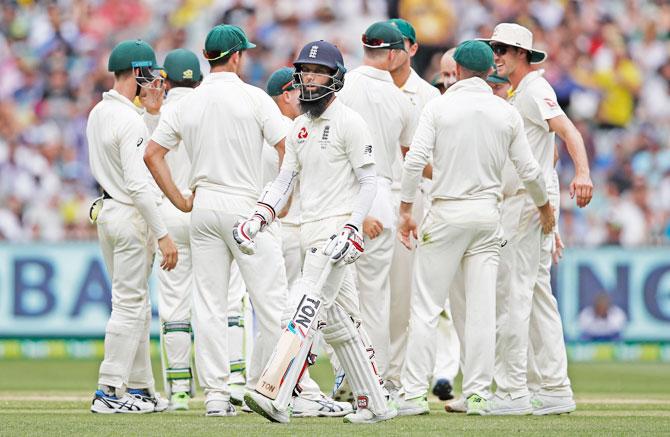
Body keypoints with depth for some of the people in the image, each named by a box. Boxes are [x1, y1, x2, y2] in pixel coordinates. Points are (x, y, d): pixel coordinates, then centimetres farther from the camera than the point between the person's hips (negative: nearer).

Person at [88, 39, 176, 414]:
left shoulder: (99, 113, 10)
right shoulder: (130, 122, -20)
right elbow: (138, 184, -25)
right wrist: (163, 235, -24)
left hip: (108, 211, 10)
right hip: (131, 216, -10)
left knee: (136, 305, 16)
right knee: (129, 306, -6)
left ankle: (140, 387, 20)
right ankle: (109, 392, -6)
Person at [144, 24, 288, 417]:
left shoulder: (186, 104, 8)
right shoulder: (254, 98, -5)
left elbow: (152, 154, 8)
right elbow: (287, 149, -11)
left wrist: (180, 201, 11)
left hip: (203, 208, 5)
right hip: (246, 207, -5)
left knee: (209, 304, 6)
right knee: (272, 299, 1)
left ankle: (216, 393, 3)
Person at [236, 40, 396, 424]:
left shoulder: (349, 122, -8)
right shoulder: (300, 127, 16)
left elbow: (369, 181, -11)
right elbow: (285, 180, 17)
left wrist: (351, 229, -22)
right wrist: (259, 219, 2)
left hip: (338, 229, -9)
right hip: (311, 231, 9)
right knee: (337, 321, 10)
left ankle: (277, 398, -26)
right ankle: (375, 403, 16)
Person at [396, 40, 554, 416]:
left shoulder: (439, 106, -3)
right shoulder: (507, 112, 5)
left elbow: (416, 159, -11)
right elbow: (529, 170, 6)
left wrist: (406, 210, -5)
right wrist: (545, 206, 23)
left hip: (446, 214, -3)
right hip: (488, 215, 3)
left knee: (426, 306, -1)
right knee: (482, 308, 4)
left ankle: (414, 394, -5)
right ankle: (478, 394, 2)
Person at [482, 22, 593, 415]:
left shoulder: (534, 89, -11)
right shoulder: (516, 94, 19)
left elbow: (567, 129, -27)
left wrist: (583, 173, -42)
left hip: (530, 200, -11)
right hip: (518, 203, 11)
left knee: (512, 295, -10)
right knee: (537, 295, 11)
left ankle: (513, 393, -10)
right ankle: (556, 390, 12)